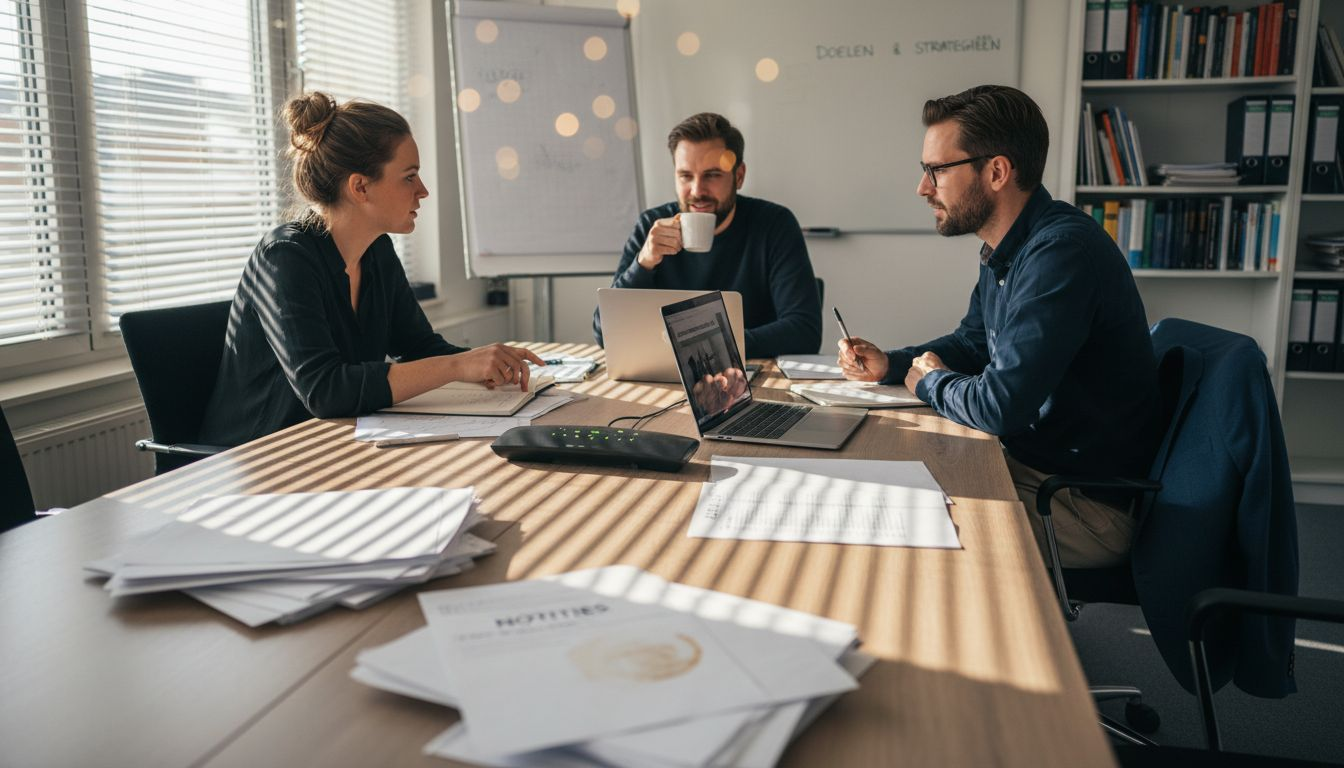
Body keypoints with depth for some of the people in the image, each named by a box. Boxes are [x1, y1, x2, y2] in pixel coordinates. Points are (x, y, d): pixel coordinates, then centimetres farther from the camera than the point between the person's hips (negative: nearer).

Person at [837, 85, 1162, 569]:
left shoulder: (1061, 251, -27)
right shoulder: (1004, 250, 6)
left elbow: (1000, 406, -30)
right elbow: (972, 342, 22)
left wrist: (930, 382, -9)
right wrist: (890, 365, 5)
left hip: (1087, 507, -9)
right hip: (1027, 462, 9)